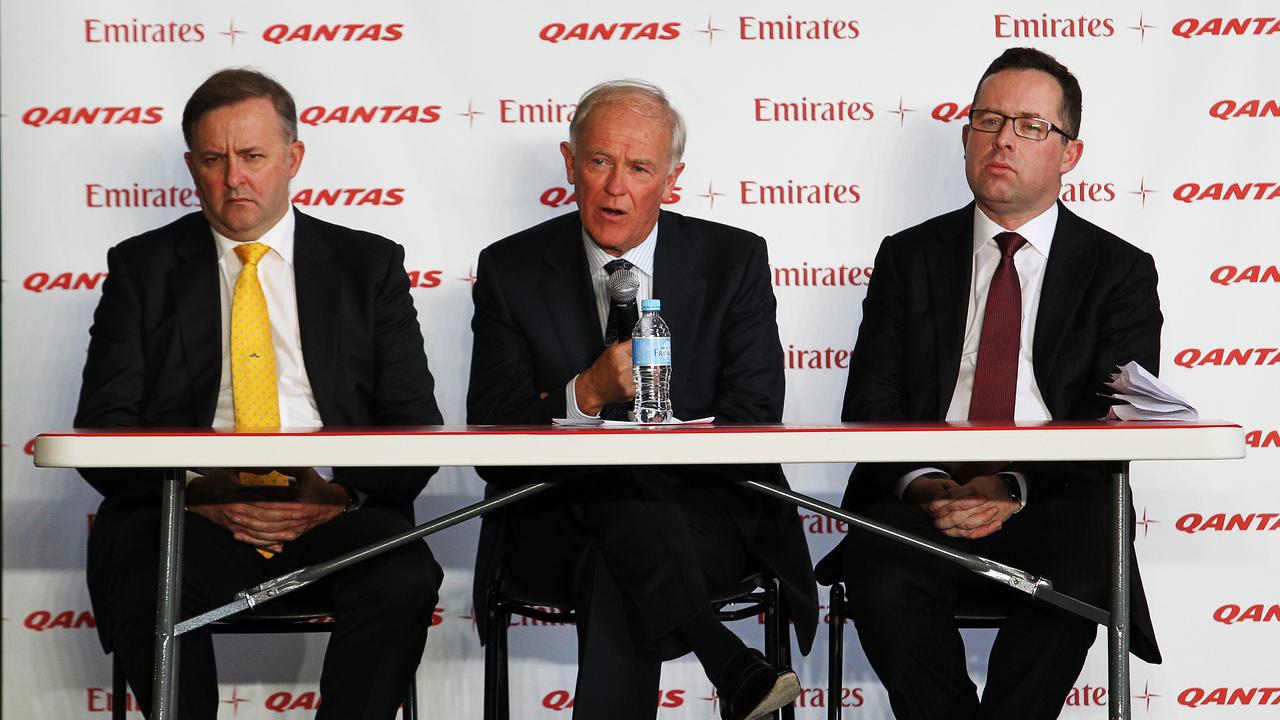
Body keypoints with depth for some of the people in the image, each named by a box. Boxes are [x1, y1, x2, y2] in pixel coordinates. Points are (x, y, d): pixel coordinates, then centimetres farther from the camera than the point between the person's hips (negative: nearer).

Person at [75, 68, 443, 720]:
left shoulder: (369, 265, 16)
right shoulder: (142, 267, 16)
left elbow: (417, 423, 8)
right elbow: (102, 428, 6)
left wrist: (339, 492, -12)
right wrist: (195, 489, -13)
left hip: (331, 513, 0)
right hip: (188, 512, 0)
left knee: (404, 577, -32)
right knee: (140, 585, -34)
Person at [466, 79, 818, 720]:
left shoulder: (734, 261, 6)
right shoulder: (512, 270, 5)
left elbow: (753, 426, -4)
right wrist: (587, 393, -25)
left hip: (704, 518, -1)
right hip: (559, 530, 1)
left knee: (617, 576, -36)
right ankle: (733, 667, -41)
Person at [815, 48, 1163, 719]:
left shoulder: (1119, 271, 12)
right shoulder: (910, 257, 17)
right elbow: (871, 401, 8)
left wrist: (1015, 486, -18)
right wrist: (922, 483, -14)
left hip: (1053, 505, -1)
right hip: (924, 498, 1)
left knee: (1071, 589, -35)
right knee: (883, 586, -32)